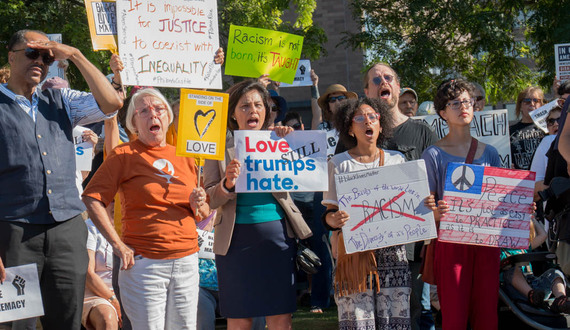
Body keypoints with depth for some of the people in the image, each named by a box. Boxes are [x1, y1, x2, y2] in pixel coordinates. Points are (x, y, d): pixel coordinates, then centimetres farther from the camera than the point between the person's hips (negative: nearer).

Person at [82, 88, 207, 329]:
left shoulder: (184, 156, 15)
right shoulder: (124, 155, 0)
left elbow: (202, 215, 22)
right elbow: (91, 198, -9)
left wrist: (198, 207, -2)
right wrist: (118, 245, -13)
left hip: (186, 262, 5)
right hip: (144, 263, -5)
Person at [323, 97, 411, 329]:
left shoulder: (397, 160, 13)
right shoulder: (339, 164, 7)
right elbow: (330, 211, 4)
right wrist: (333, 219, -19)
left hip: (392, 249, 2)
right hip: (354, 247, -2)